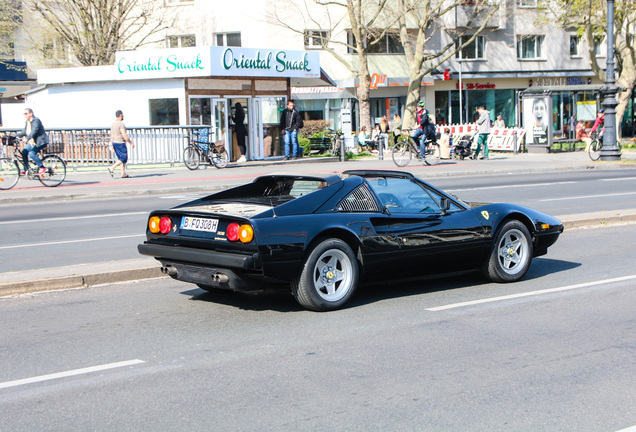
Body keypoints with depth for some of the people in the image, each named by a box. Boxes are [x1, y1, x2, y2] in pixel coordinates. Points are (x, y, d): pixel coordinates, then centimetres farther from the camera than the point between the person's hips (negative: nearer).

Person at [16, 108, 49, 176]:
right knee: (24, 152, -4)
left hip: (39, 141, -9)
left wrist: (27, 138, -42)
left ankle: (42, 168, -10)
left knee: (31, 154, -23)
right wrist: (16, 136, 6)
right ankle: (25, 169, 7)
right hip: (32, 142, 9)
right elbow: (25, 132, 18)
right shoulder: (27, 122, 13)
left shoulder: (36, 120, -16)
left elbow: (34, 131, -29)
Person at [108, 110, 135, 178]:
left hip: (115, 143, 9)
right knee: (123, 158, -6)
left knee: (121, 158, 11)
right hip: (121, 143, -9)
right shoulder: (121, 124, -15)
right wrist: (131, 143, -13)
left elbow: (112, 136, 14)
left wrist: (112, 145, 18)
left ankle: (123, 173, 7)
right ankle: (112, 168, -14)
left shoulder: (113, 124, 12)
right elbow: (124, 135, -20)